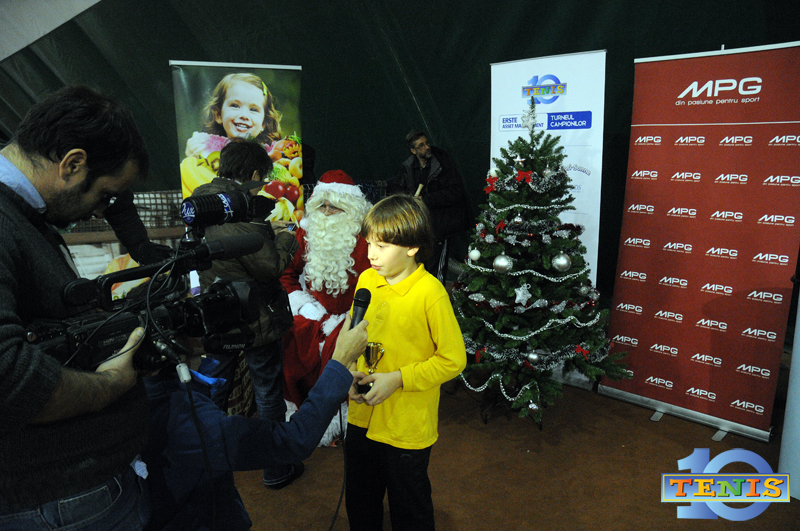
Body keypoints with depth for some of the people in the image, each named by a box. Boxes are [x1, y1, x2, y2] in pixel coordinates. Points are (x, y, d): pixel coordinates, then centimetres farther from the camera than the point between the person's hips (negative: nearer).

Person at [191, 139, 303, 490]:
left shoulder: (200, 200, 1)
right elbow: (271, 266, -23)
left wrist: (268, 230, 13)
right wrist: (286, 239, -5)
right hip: (255, 318, -8)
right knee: (267, 393, 9)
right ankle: (276, 469, 26)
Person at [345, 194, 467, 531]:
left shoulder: (430, 293, -21)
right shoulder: (366, 280, -1)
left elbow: (453, 359, -16)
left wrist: (397, 379, -20)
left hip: (408, 428, -6)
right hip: (362, 417, 6)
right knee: (359, 503, 25)